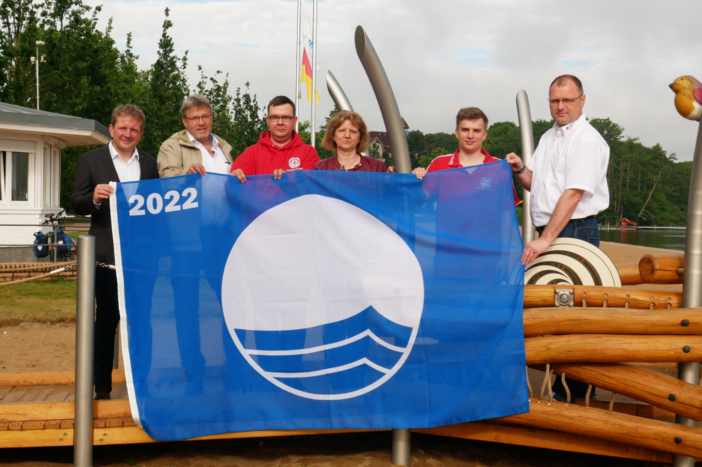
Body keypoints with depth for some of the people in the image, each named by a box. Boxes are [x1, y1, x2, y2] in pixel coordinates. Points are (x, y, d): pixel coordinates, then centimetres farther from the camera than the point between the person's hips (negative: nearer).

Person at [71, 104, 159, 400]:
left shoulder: (150, 164, 13)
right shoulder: (91, 160, 6)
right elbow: (77, 205, 2)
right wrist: (94, 197, -19)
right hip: (108, 254, -2)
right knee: (106, 321, 5)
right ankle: (102, 386, 14)